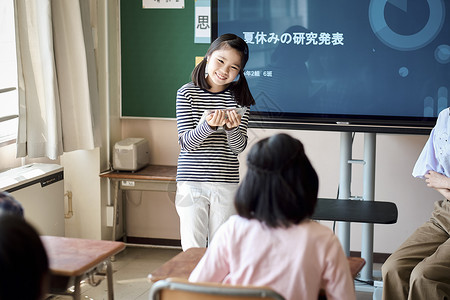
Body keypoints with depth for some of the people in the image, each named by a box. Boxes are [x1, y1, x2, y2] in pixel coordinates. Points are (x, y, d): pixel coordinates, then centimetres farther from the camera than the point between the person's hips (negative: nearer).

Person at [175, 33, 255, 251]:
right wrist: (208, 126, -27)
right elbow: (186, 142, -8)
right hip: (191, 183, -1)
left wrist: (232, 128, -22)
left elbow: (239, 147, -1)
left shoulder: (239, 98, 3)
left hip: (226, 185, 2)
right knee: (192, 250, 2)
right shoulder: (187, 93, -2)